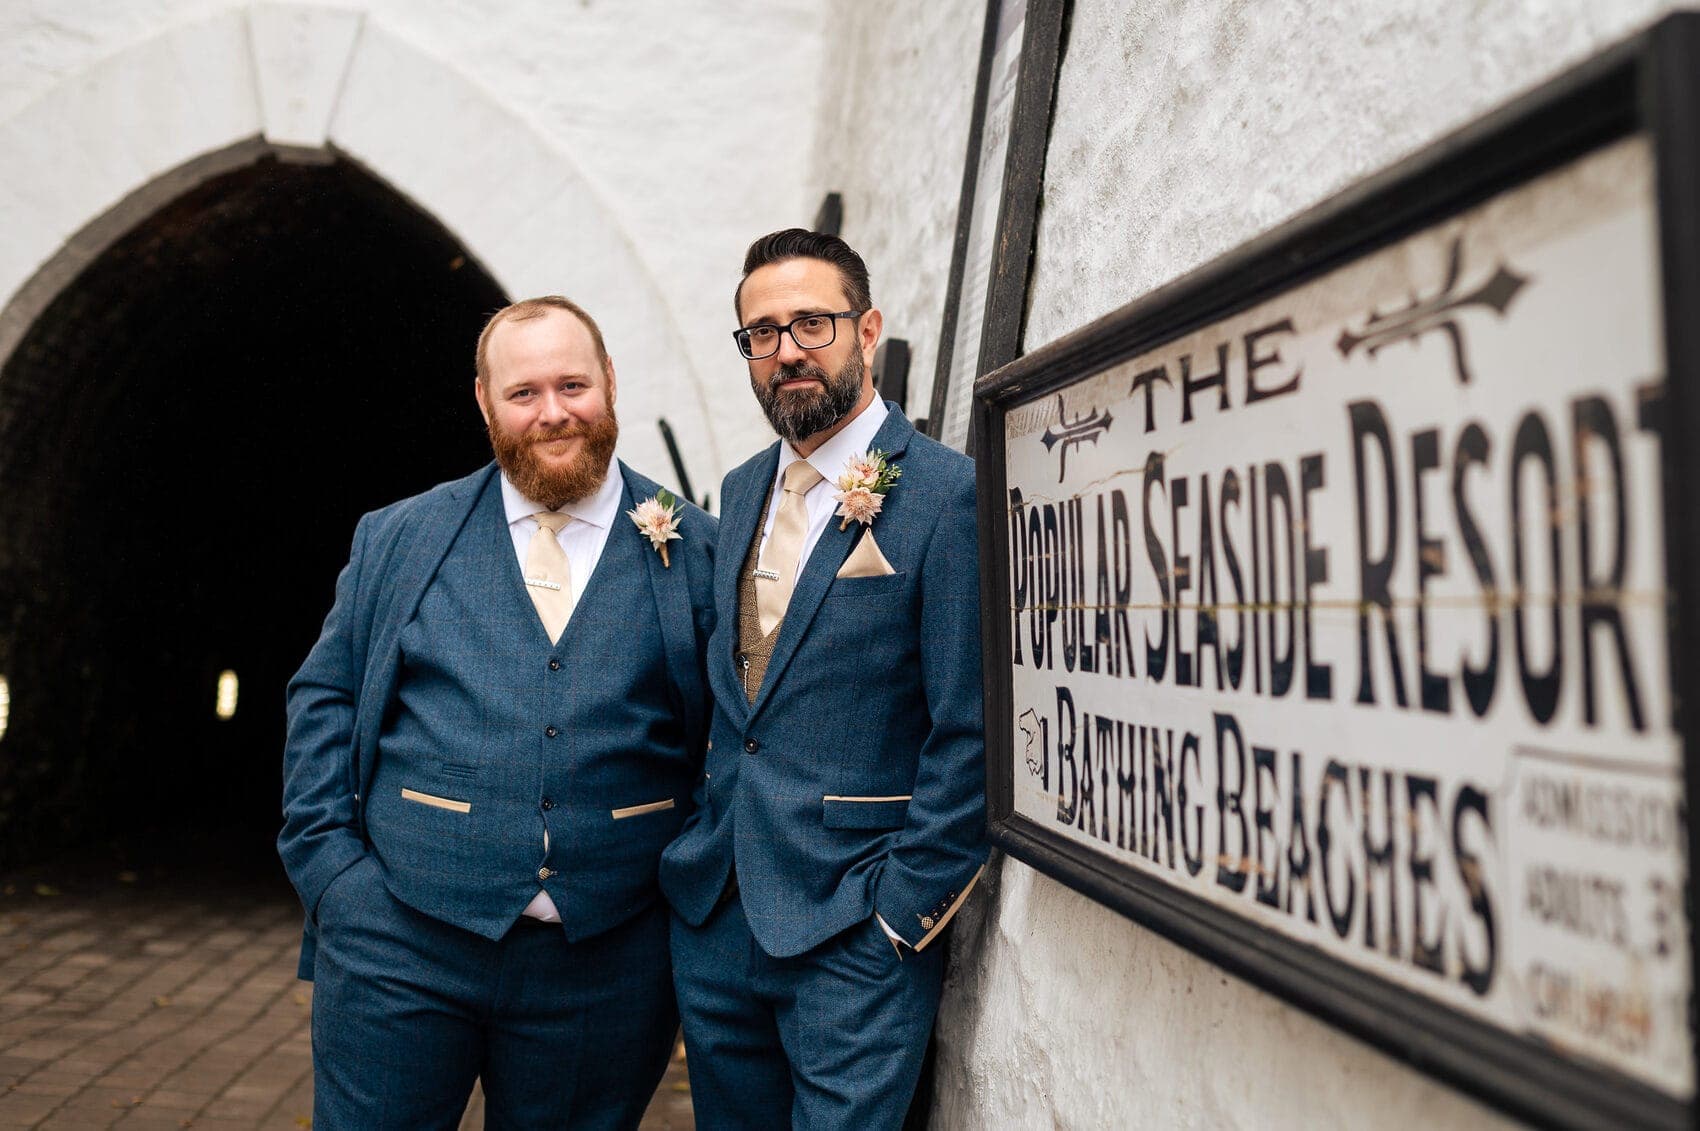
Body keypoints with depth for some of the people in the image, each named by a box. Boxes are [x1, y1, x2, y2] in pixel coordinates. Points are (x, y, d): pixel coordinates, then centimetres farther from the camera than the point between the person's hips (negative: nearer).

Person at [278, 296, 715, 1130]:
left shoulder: (696, 551, 2)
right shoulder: (397, 538, 6)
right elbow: (322, 698, 7)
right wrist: (330, 865, -2)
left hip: (605, 963, 0)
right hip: (400, 941, 1)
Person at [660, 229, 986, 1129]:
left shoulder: (947, 494, -13)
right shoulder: (741, 492, 10)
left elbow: (969, 734, -14)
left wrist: (904, 911, -13)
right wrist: (697, 853, 10)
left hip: (854, 931, -6)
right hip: (711, 917, 7)